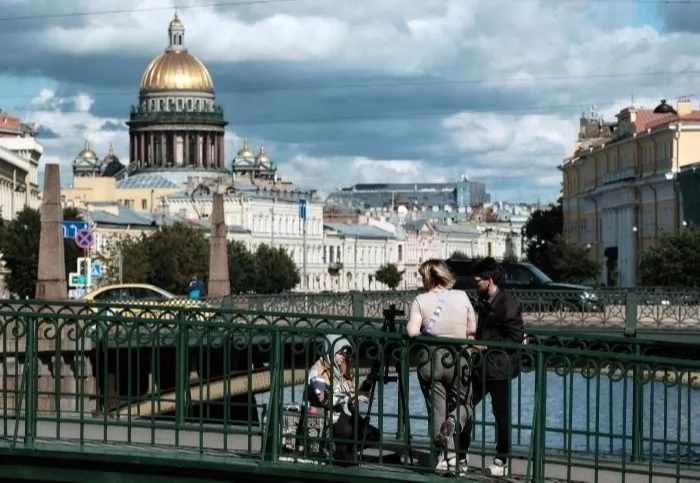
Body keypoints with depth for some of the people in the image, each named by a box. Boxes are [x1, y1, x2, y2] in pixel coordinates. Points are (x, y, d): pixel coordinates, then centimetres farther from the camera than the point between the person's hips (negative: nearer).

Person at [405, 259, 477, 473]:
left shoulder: (420, 300, -7)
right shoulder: (461, 296, -3)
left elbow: (412, 331, -15)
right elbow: (472, 329, 2)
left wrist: (427, 333, 6)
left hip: (429, 359, 0)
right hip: (457, 358, 0)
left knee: (436, 409, 10)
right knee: (462, 403, 17)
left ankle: (441, 456, 10)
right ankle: (453, 423, -17)